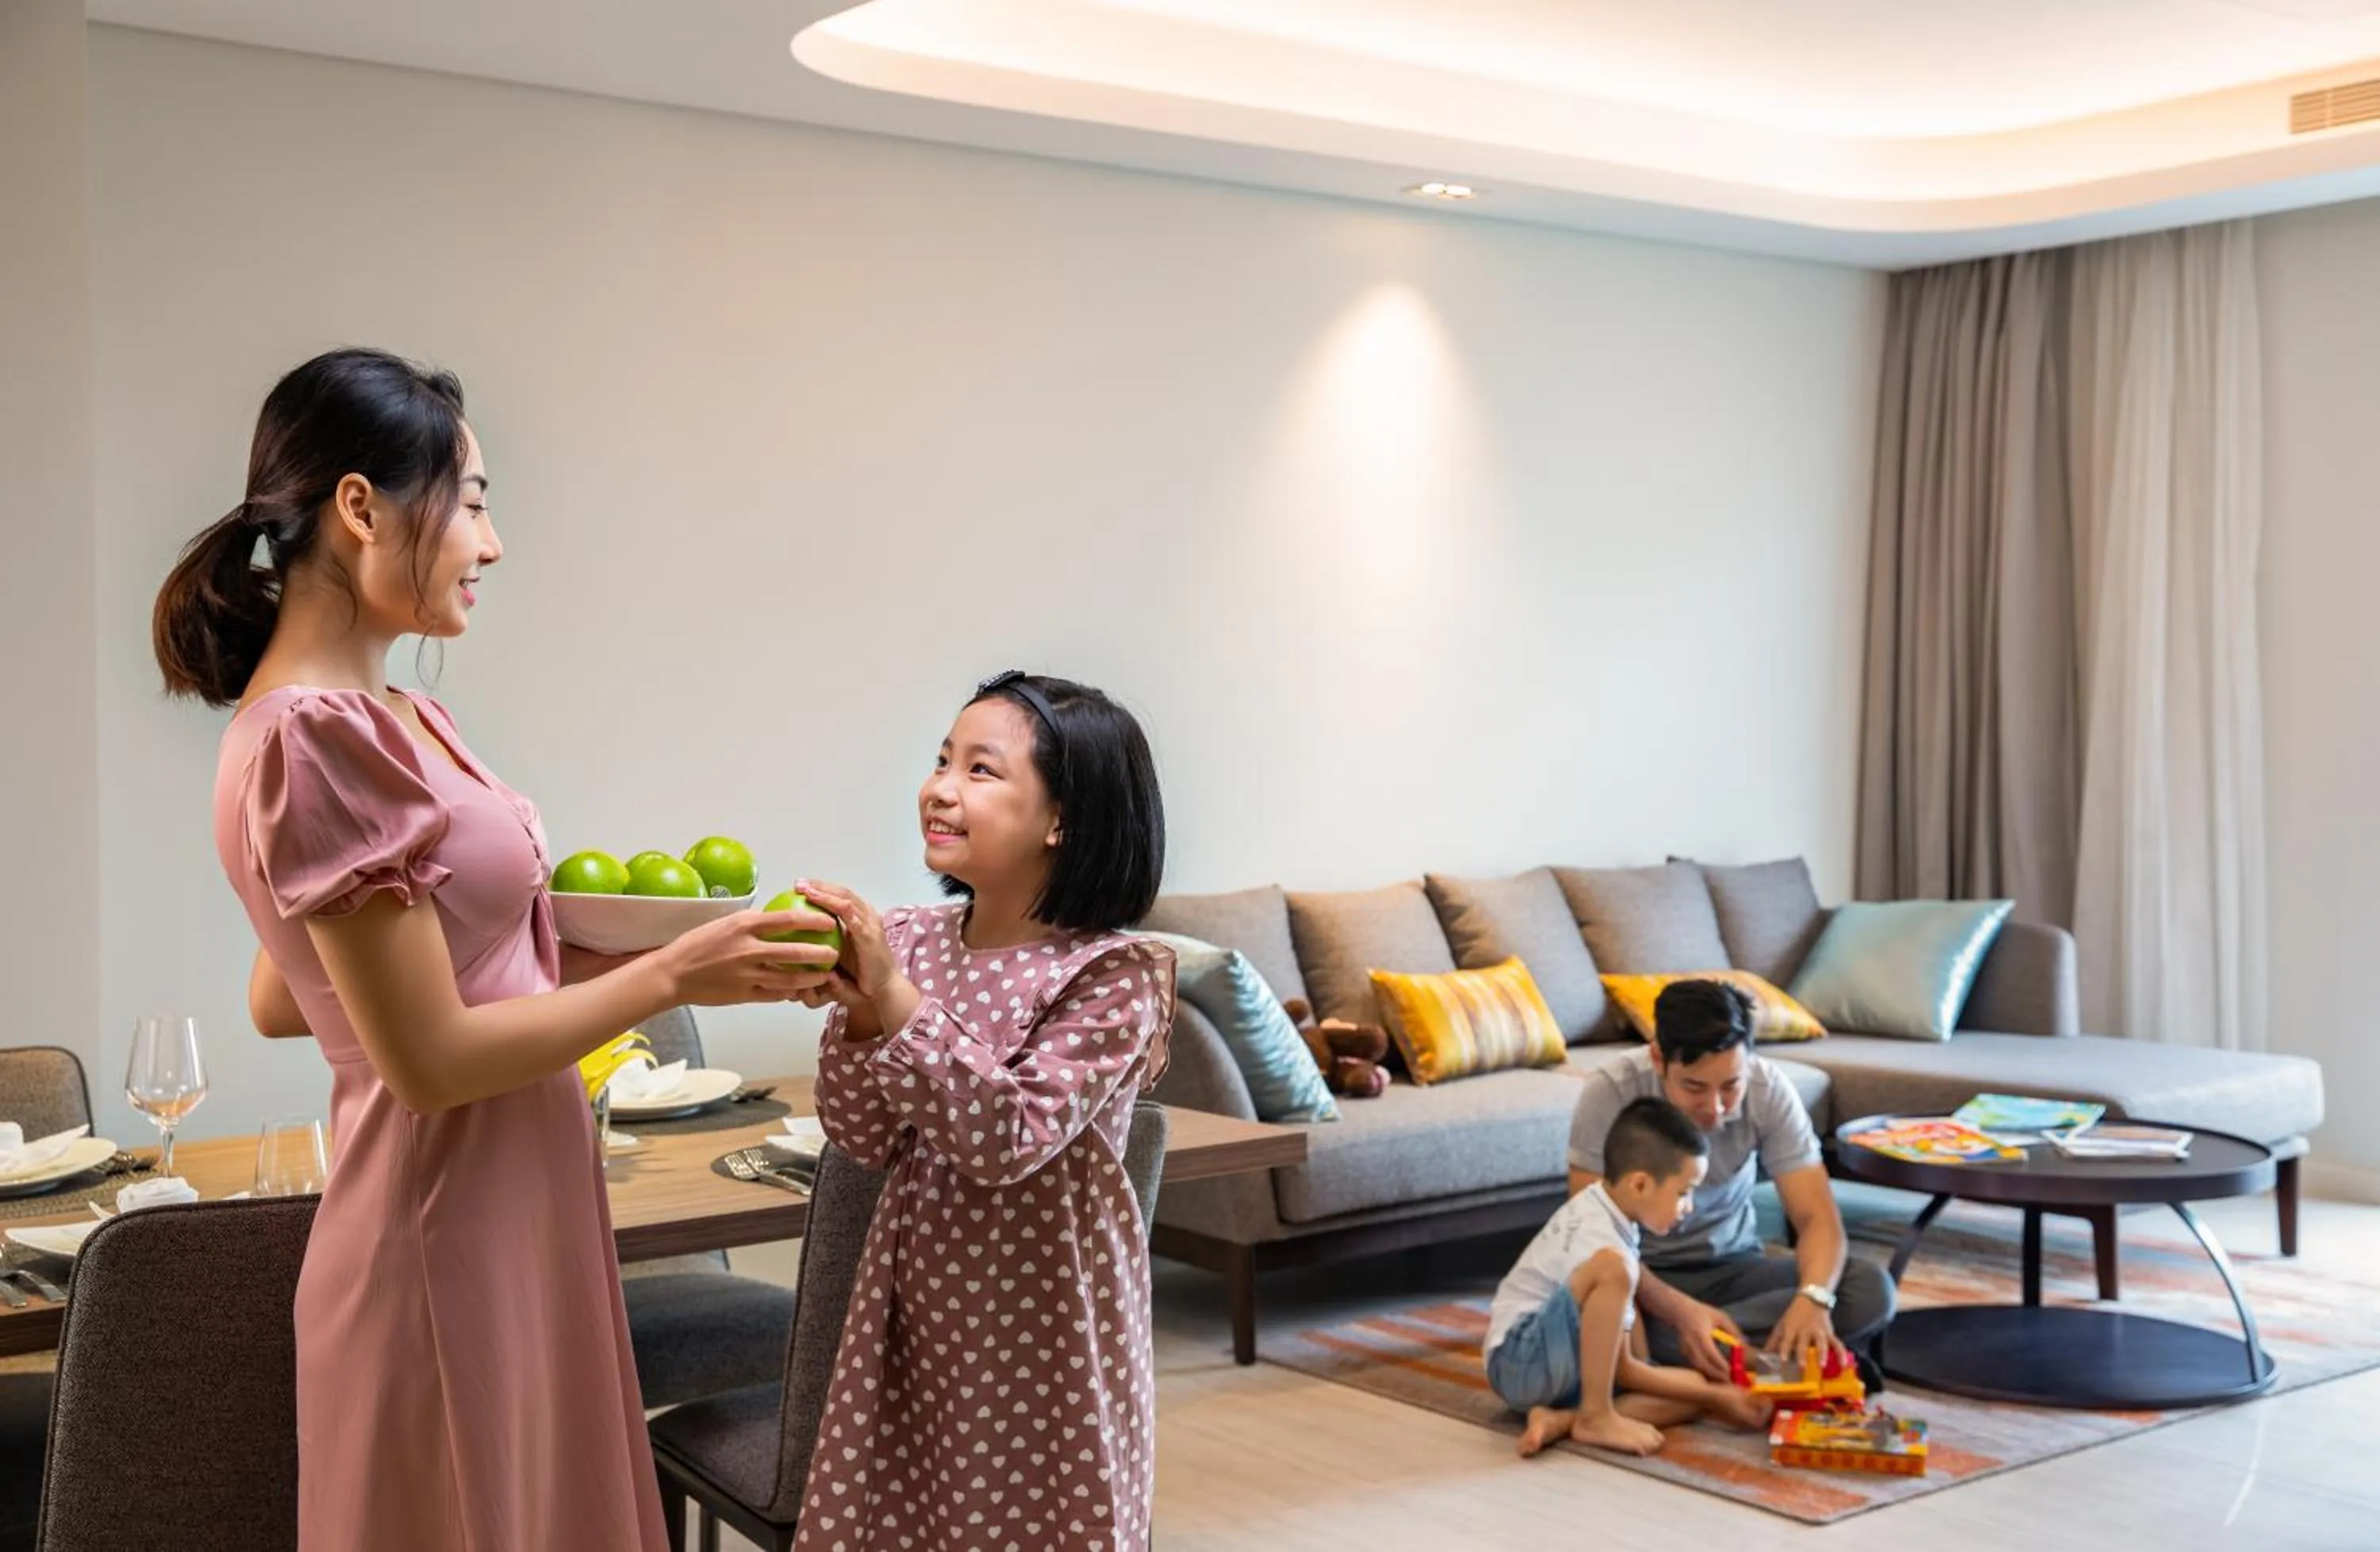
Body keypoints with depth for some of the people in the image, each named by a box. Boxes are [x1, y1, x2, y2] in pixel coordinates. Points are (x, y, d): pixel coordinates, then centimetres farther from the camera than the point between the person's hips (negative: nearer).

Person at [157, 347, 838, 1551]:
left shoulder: (382, 718, 7)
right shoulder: (316, 738, -21)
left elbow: (280, 1000, 15)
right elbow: (431, 1057, -20)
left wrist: (569, 957, 11)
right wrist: (671, 975, -12)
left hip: (509, 1221, 9)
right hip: (453, 1245, -9)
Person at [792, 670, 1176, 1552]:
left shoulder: (1113, 975, -15)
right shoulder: (912, 941, -1)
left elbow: (1011, 1138, -25)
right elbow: (869, 1144, 0)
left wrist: (894, 999, -28)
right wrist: (853, 1015, -16)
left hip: (1041, 1319, -5)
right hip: (920, 1300, 5)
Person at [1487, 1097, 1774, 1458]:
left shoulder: (1597, 1206, 4)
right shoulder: (1601, 1243, -22)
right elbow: (1623, 1370, -15)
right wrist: (1717, 1396, -10)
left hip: (1565, 1365, 10)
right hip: (1522, 1363, -10)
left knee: (1693, 1389, -3)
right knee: (1611, 1267, -33)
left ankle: (1563, 1419, -13)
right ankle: (1595, 1417, -23)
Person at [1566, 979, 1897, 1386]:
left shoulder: (1768, 1089, -15)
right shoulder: (1610, 1092, -23)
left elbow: (1818, 1218, -18)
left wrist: (1812, 1299, -40)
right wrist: (1680, 1311, -42)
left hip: (1733, 1266, 2)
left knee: (1871, 1288, -23)